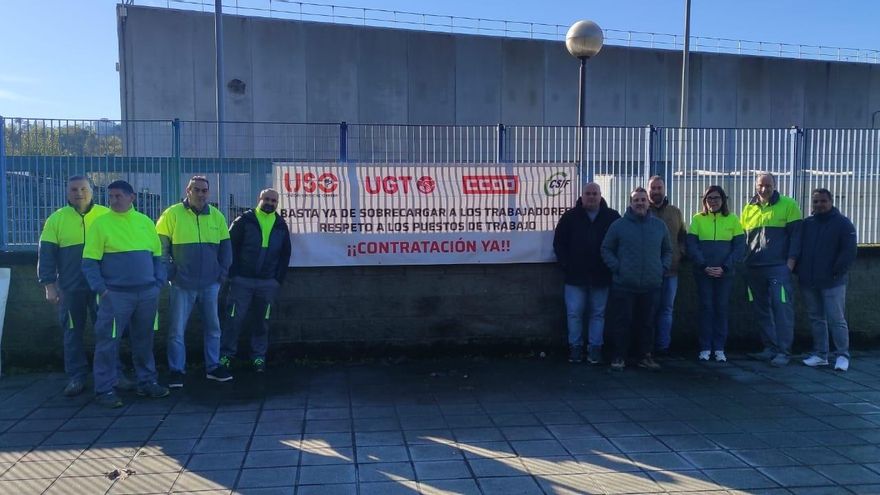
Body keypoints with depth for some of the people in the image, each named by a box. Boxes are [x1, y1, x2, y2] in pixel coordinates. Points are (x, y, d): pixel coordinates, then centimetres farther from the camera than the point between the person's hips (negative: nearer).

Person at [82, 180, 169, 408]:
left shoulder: (145, 222, 9)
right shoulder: (100, 223, -2)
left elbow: (158, 256, 15)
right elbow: (89, 262, -4)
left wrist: (159, 283, 4)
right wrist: (101, 289, -11)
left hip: (147, 294, 4)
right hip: (115, 294, -4)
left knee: (144, 340, 13)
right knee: (108, 342, -1)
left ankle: (147, 382, 25)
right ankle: (104, 389, 8)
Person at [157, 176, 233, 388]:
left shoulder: (216, 216, 5)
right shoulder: (172, 214, -5)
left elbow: (225, 247, 12)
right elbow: (161, 246, -2)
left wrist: (223, 273, 5)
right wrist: (169, 273, -7)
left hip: (210, 284, 3)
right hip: (182, 285, -3)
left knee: (213, 327, 12)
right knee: (177, 330, 2)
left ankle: (213, 367, 24)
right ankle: (176, 371, 13)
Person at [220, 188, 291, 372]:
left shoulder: (281, 226, 8)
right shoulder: (244, 220, -1)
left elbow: (285, 254, 12)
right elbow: (230, 247, -2)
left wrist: (279, 279, 5)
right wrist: (233, 274, -7)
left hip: (268, 283, 3)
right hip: (242, 280, -3)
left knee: (263, 321, 8)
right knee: (234, 319, -1)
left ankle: (259, 357, 18)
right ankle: (226, 355, 11)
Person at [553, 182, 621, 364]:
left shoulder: (612, 217, 2)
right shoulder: (570, 216, 2)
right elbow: (559, 242, 4)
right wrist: (566, 265, -3)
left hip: (601, 276, 0)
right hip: (575, 276, 0)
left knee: (598, 313, 7)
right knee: (574, 313, 2)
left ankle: (595, 348, 15)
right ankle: (575, 347, 13)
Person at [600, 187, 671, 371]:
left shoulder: (659, 226, 9)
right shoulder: (618, 225, 0)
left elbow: (667, 251, 20)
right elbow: (606, 250, 4)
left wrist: (663, 268, 5)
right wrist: (617, 267, -7)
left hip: (651, 285, 3)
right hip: (623, 285, -2)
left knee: (647, 323, 10)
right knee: (622, 322, 1)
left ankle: (646, 356, 21)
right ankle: (619, 357, 10)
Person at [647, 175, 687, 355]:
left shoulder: (675, 212, 12)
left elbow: (683, 237, 19)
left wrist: (681, 253, 3)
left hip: (670, 270, 4)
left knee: (666, 309, 7)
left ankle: (663, 346, 12)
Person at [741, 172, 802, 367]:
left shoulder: (788, 205, 0)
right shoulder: (749, 208, 12)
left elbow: (796, 234, -3)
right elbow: (742, 237, 18)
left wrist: (791, 261, -9)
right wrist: (745, 262, 11)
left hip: (778, 268, -5)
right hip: (754, 269, 5)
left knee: (782, 309, -7)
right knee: (761, 310, 8)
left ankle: (784, 351, -2)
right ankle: (770, 348, 17)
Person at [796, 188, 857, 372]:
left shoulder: (843, 223, -2)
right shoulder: (806, 224, 12)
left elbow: (849, 252, -8)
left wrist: (837, 272, -13)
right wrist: (798, 270, 5)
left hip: (832, 282, -5)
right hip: (808, 282, 5)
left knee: (836, 320, -4)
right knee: (816, 319, 10)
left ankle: (843, 356, 6)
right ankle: (820, 355, 18)